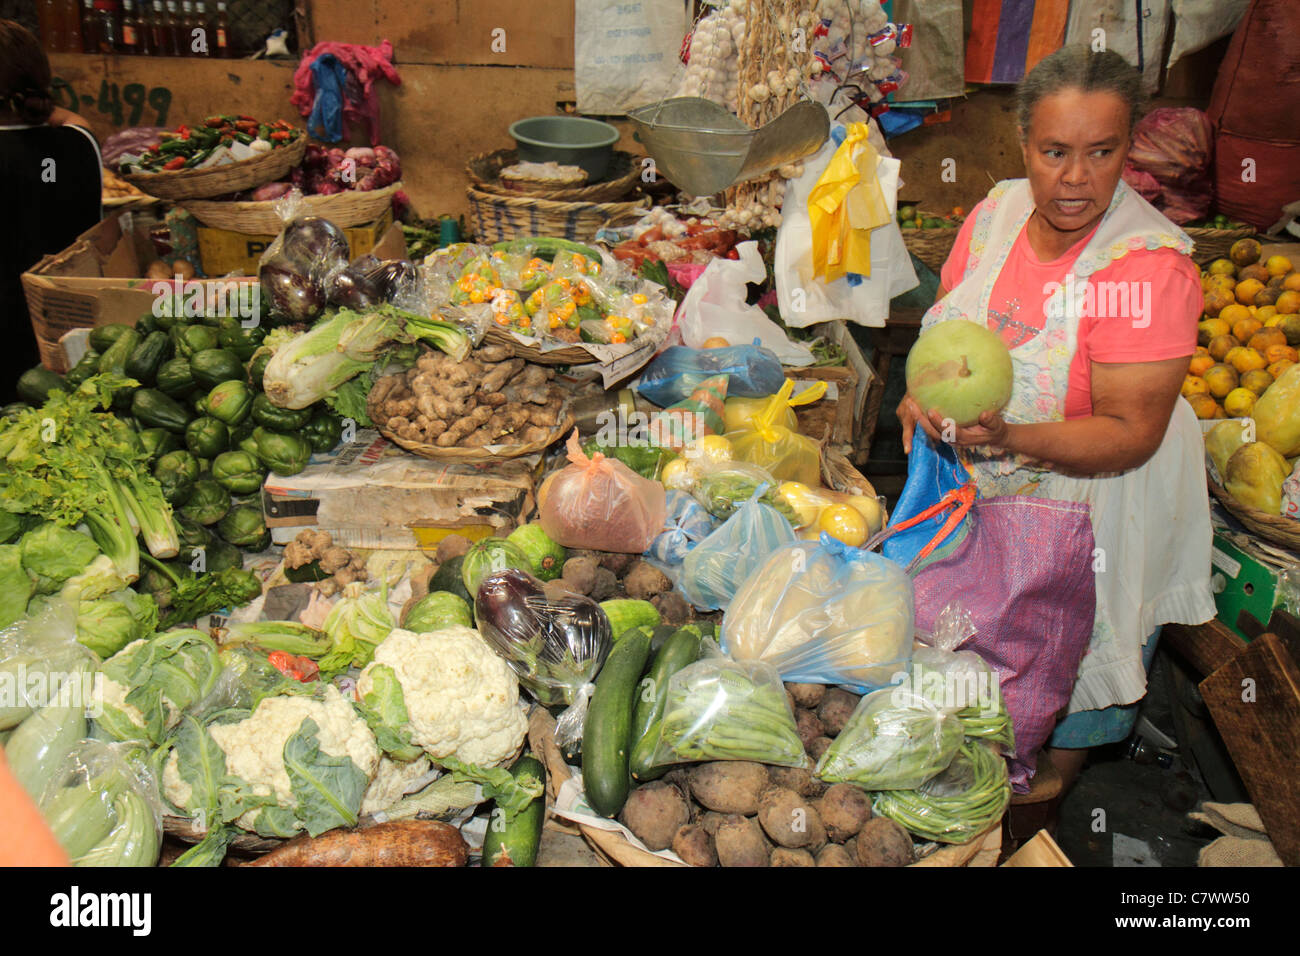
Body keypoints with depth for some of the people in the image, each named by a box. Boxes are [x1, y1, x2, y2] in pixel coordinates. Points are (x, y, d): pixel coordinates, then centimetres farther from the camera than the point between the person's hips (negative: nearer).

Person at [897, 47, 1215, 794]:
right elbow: (948, 328, 6)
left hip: (1090, 499, -5)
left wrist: (1006, 436, -41)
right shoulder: (998, 210, -8)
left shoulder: (1149, 266, -26)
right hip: (977, 487, 5)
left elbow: (1130, 435, -26)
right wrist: (925, 395, -15)